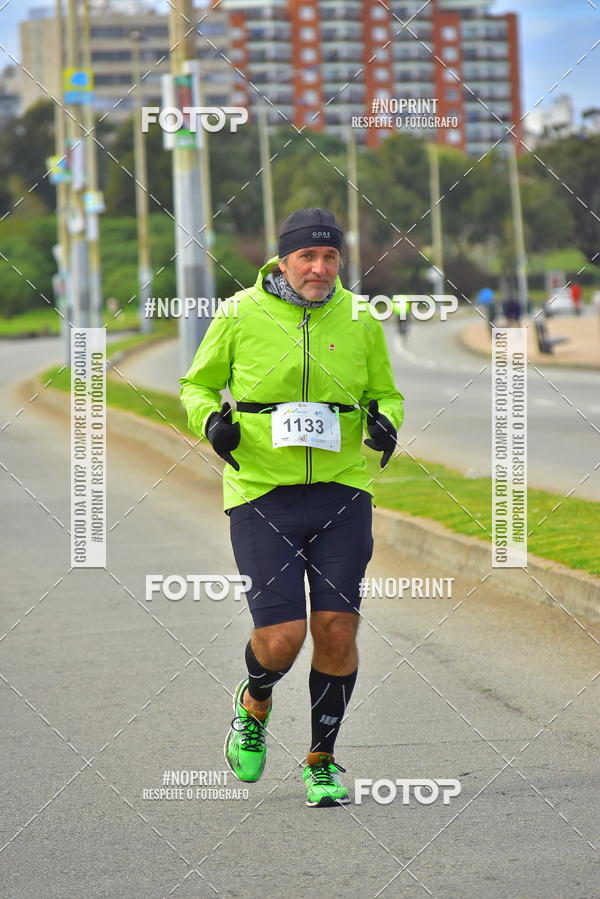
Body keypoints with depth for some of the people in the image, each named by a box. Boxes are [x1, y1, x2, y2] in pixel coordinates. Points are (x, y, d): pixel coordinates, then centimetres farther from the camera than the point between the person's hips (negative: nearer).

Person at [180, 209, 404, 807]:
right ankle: (254, 705, 27)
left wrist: (384, 421, -5)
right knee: (282, 636, -10)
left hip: (341, 492, 2)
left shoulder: (359, 322, 5)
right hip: (262, 493, -2)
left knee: (336, 628, -5)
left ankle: (322, 759, 16)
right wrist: (211, 419, -10)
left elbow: (384, 393, 18)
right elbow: (197, 384, 11)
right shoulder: (241, 315, -1)